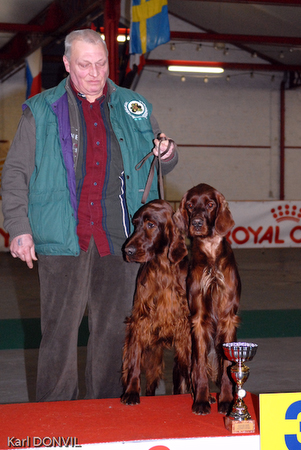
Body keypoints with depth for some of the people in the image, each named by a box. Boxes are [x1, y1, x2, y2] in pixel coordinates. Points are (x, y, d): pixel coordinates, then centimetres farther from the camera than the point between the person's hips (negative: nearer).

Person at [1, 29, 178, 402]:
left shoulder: (133, 109, 13)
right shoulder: (41, 111, 6)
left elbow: (160, 164, 22)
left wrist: (167, 154, -2)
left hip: (118, 240, 3)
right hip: (63, 240, -2)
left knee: (112, 330, 9)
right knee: (60, 332, -1)